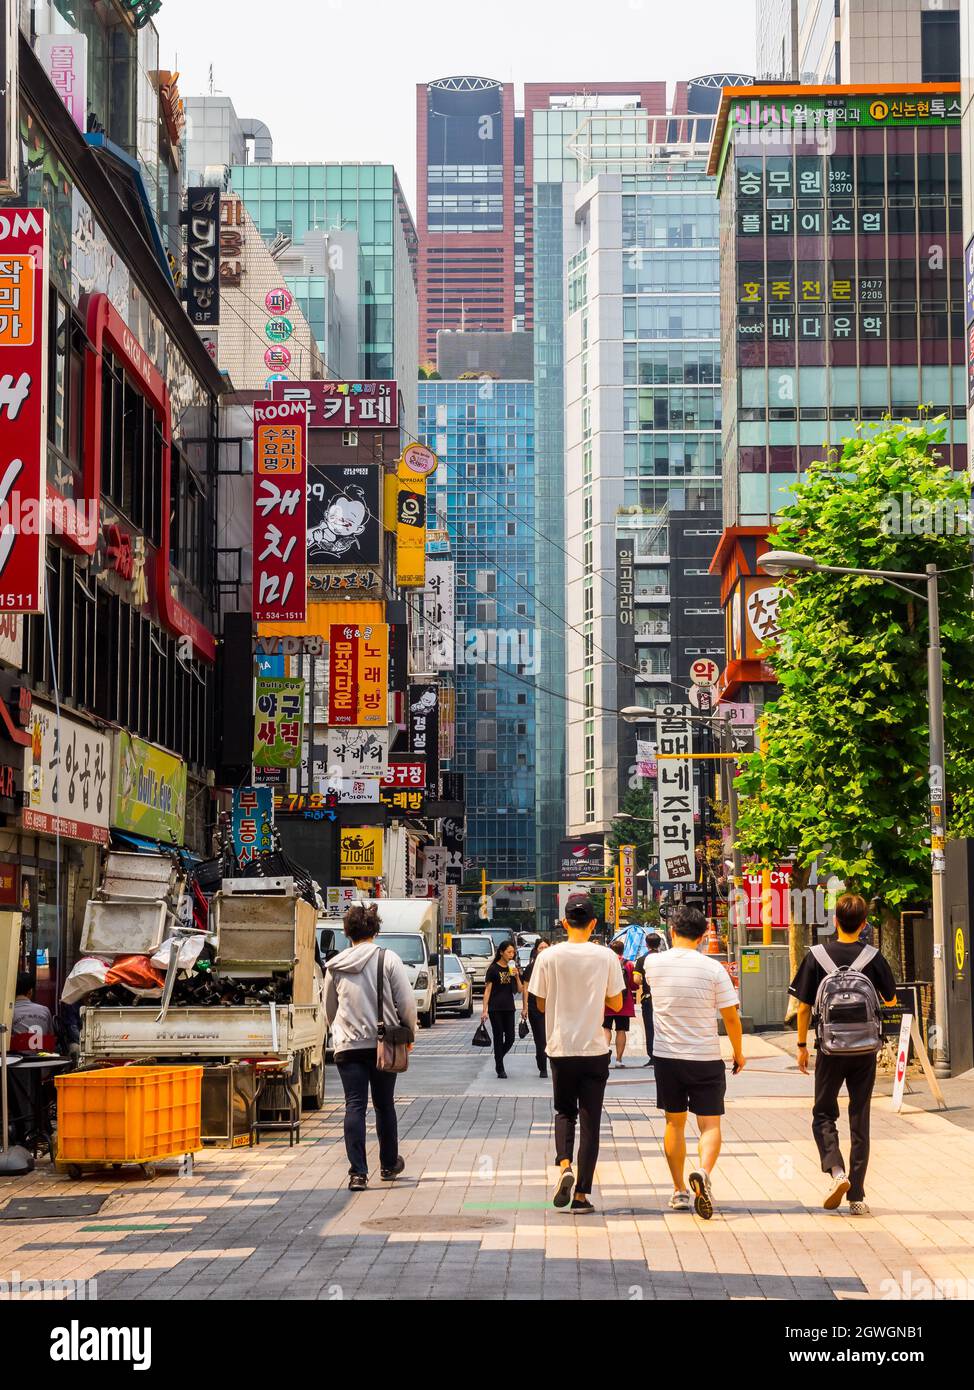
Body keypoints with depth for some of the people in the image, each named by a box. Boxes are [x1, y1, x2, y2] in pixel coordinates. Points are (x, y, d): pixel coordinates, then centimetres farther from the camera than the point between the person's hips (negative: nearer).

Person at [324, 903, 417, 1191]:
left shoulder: (335, 965, 4)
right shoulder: (387, 959, -6)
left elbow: (329, 1009, 15)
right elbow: (406, 1002, -5)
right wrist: (409, 1033, 9)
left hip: (347, 1046, 1)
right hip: (383, 1044, -1)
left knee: (354, 1106, -1)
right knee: (384, 1105, 13)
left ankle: (358, 1172, -11)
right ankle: (389, 1164, 27)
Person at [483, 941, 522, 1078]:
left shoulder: (513, 968, 9)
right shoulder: (493, 969, -4)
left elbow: (519, 990, 9)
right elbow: (487, 990, -5)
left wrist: (517, 976, -8)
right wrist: (485, 1009, -11)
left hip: (509, 1008, 4)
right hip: (495, 1009, -4)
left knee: (510, 1038, 2)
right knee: (498, 1038, -1)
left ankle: (498, 1061, 27)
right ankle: (500, 1069, 7)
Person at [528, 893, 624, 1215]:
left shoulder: (548, 957, -5)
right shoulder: (606, 957, -5)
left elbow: (541, 1004, 3)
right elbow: (616, 1003, 3)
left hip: (560, 1047, 1)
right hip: (594, 1049, 0)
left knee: (564, 1112, 18)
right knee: (590, 1120, 5)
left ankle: (564, 1165, -8)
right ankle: (582, 1194, 2)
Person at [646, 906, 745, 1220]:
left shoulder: (653, 963, -4)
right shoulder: (713, 968, -9)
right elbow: (731, 1016, -4)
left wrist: (677, 942, 22)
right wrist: (738, 1052, 9)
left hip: (667, 1056, 2)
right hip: (706, 1058, -2)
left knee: (674, 1123, 15)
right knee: (710, 1124, 2)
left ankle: (679, 1191, 17)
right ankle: (703, 1171, -26)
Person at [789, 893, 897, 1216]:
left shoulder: (817, 956, -6)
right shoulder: (873, 957, -5)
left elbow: (804, 1007, -3)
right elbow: (891, 1001, 7)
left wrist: (802, 1045, 8)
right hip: (865, 1050, 1)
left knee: (823, 1114, 13)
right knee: (859, 1120, 8)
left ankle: (835, 1170, -12)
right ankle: (857, 1196, 8)